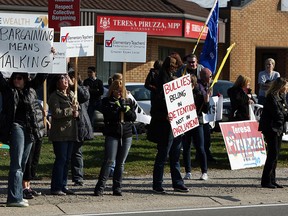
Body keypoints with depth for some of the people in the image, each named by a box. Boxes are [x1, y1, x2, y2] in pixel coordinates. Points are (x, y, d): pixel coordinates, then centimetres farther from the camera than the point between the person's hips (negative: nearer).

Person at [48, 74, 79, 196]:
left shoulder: (71, 95, 19)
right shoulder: (54, 96, -6)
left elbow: (76, 111, 23)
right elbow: (56, 113, -17)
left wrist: (76, 111, 0)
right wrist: (71, 112, -12)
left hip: (71, 132, 8)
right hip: (60, 132, -8)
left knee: (67, 160, 10)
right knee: (61, 159, -8)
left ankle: (63, 185, 17)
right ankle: (56, 188, -4)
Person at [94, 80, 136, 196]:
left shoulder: (128, 101, 15)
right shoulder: (106, 101, 5)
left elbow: (133, 117, 5)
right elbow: (108, 115, -11)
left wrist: (125, 108, -9)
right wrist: (117, 106, -13)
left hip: (126, 135, 3)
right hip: (112, 134, -3)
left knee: (120, 163, 6)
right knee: (109, 161, -11)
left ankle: (117, 188, 11)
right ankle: (100, 187, -7)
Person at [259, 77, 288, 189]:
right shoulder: (272, 97, -15)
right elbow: (277, 114, -19)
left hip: (278, 128, 9)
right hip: (271, 128, -9)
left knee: (275, 155, 10)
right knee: (273, 154, -9)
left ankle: (272, 180, 16)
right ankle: (266, 181, -4)